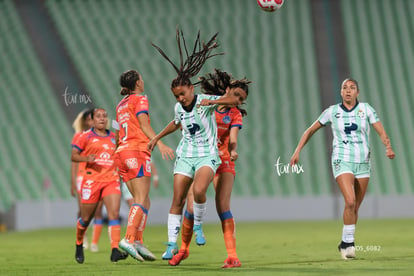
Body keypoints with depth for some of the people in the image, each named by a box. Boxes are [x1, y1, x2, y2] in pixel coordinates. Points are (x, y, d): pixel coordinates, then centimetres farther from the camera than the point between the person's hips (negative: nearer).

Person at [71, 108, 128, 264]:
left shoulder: (113, 137, 15)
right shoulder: (86, 137, 2)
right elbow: (73, 156, 1)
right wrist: (87, 158, -18)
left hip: (111, 180, 3)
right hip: (92, 180, -3)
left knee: (114, 214, -15)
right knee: (86, 218, 6)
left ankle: (115, 251, -22)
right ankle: (79, 245, 33)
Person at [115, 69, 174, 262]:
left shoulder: (121, 105, 22)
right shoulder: (140, 99, 0)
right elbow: (144, 125, -13)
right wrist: (160, 143, -22)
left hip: (122, 152, 8)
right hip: (137, 150, -8)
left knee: (143, 201, 6)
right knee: (141, 199, -14)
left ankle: (138, 242, -5)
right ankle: (129, 238, -29)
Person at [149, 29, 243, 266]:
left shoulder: (205, 101, -12)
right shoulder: (179, 108, 4)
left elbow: (235, 101, -23)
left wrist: (212, 102, -36)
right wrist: (157, 137, 32)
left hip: (207, 155, -5)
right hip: (185, 156, 5)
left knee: (198, 190, -29)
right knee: (178, 200, 0)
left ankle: (198, 225, -3)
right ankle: (172, 244, 6)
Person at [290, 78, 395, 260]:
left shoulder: (366, 109, 1)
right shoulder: (332, 112, 0)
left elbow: (381, 132, -4)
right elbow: (311, 130, 9)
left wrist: (388, 148, -24)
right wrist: (297, 151, 3)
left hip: (363, 163, 2)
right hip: (342, 161, -2)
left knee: (355, 207, 6)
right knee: (350, 201, -22)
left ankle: (345, 244, 22)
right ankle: (348, 242, -11)